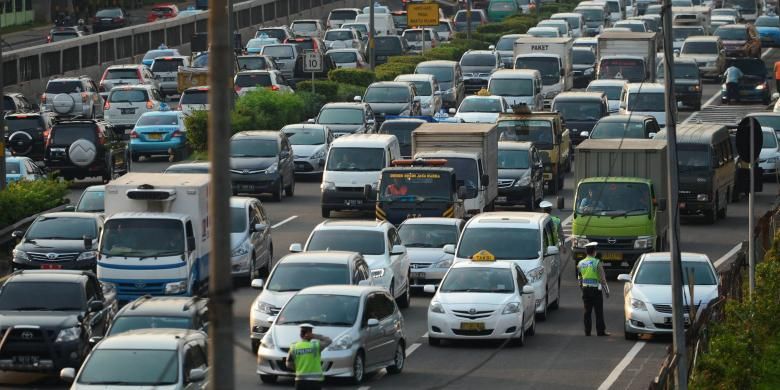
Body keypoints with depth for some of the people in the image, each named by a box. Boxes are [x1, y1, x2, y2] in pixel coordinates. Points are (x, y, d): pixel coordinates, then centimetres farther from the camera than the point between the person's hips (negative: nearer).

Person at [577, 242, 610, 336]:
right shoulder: (597, 263, -10)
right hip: (596, 289, -5)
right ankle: (600, 332, 2)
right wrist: (606, 290, -1)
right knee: (599, 312, 1)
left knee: (587, 312, 8)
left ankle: (587, 332, 7)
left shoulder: (580, 263, 6)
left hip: (585, 289, 5)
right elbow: (602, 279, -11)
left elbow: (579, 279, 13)